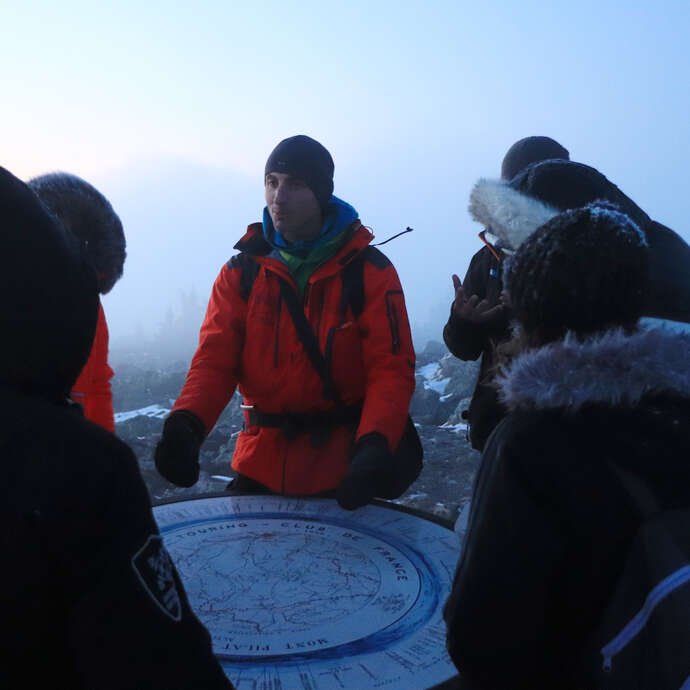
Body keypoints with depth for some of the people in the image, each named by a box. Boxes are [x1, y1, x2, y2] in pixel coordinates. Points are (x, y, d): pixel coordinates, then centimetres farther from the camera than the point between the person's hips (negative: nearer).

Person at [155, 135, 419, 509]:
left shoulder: (370, 272, -4)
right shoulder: (240, 273, 3)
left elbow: (391, 368, -10)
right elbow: (215, 360, -3)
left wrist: (374, 445, -27)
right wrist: (186, 424, -23)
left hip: (343, 469, -2)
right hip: (261, 466, 2)